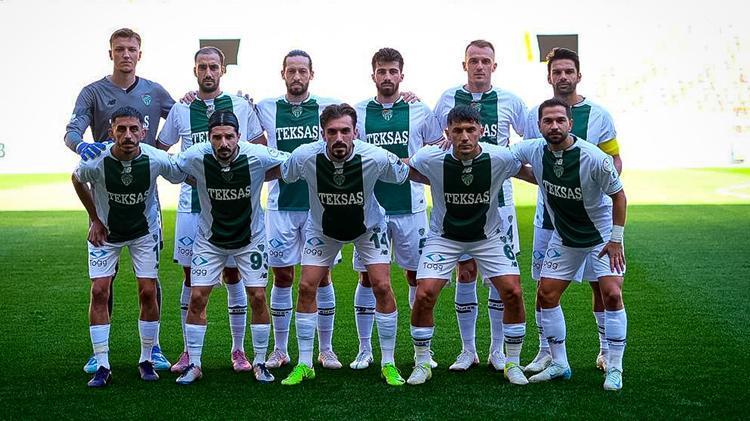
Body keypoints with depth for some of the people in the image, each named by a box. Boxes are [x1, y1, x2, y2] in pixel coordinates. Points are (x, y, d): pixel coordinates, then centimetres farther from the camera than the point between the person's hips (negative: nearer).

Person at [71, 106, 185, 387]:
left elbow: (181, 177, -5)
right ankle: (102, 366, 1)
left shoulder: (156, 160, -28)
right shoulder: (95, 162, -28)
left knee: (148, 292, -4)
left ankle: (146, 361, 13)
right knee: (99, 291, -8)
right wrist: (95, 219, -2)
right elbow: (77, 180, -3)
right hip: (105, 232, 0)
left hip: (144, 231, 0)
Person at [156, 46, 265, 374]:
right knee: (191, 276, 4)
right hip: (191, 205, 1)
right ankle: (189, 351, 15)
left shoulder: (242, 107, 4)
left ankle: (239, 350, 14)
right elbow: (158, 151, 16)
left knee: (233, 275, 3)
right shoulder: (180, 110, 6)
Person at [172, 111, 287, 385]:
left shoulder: (256, 156, -24)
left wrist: (257, 179, -11)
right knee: (196, 298, -3)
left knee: (258, 298, -3)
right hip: (210, 239, 1)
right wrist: (198, 183, -9)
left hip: (250, 238, 0)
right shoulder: (195, 157, -22)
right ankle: (193, 365, 12)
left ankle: (259, 363, 14)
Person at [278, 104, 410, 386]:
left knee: (382, 287, -10)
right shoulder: (305, 156, -29)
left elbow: (404, 174, -10)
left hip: (368, 227, -1)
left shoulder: (375, 157, -32)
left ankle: (388, 364, 5)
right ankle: (304, 365, 10)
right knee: (306, 288, -4)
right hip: (322, 229, 1)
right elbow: (284, 175, -5)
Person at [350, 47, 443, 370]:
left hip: (410, 207, 0)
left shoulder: (420, 111, 4)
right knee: (368, 277, 4)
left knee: (416, 274, 4)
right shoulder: (358, 112, 6)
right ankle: (365, 350, 14)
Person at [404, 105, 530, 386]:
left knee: (513, 293, -12)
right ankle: (422, 364, 8)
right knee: (424, 295, -14)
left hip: (489, 236, 1)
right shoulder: (431, 159, -22)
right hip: (444, 236, 0)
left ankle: (512, 363, 9)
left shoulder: (500, 158, -21)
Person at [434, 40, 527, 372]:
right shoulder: (447, 99, 4)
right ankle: (468, 351, 15)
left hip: (498, 198, 0)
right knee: (465, 273, 3)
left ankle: (497, 351, 15)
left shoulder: (509, 101, 3)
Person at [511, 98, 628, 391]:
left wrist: (616, 239, -15)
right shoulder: (533, 150, -13)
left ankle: (614, 369, -5)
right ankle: (559, 365, 16)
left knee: (611, 294, -17)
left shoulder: (593, 158, -25)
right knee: (546, 295, 2)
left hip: (601, 235, -4)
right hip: (563, 238, 5)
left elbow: (619, 195, -13)